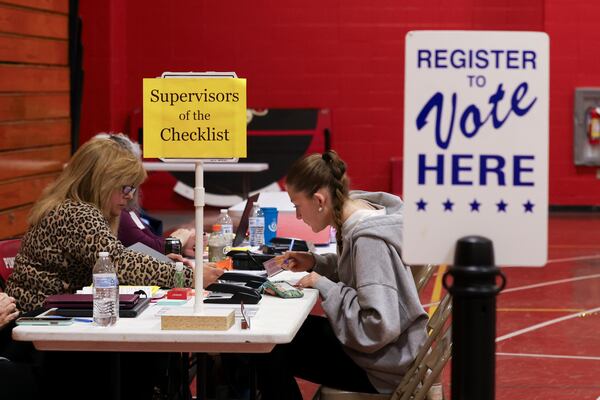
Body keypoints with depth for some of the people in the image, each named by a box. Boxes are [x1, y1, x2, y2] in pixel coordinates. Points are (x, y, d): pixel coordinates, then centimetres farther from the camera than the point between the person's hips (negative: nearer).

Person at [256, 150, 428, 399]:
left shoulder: (369, 240, -27)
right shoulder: (358, 213, -1)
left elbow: (379, 328, -31)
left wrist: (325, 287, -23)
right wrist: (316, 264, 3)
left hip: (384, 367, -9)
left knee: (271, 354, -9)